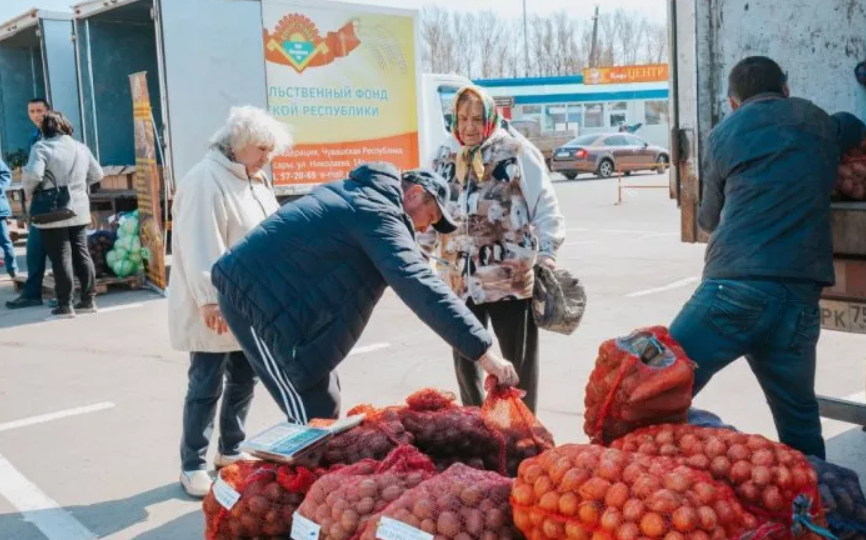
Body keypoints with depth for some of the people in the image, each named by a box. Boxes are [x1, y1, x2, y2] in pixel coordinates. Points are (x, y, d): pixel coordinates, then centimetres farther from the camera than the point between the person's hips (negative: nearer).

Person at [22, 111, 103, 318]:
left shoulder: (42, 147, -10)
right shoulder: (81, 147, 8)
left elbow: (33, 174, -23)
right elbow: (97, 175, 15)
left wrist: (29, 192, -5)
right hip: (79, 211, 5)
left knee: (61, 258, 0)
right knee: (81, 254, 11)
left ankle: (65, 305, 4)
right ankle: (88, 300, 15)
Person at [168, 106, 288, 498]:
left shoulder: (256, 181, 15)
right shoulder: (206, 180, -16)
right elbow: (201, 247, -23)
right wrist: (210, 299, -26)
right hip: (216, 310, -9)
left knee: (244, 380, 16)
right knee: (206, 387, -1)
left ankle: (231, 451, 31)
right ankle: (193, 466, 11)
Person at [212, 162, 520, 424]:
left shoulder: (362, 191, 14)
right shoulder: (376, 212, -18)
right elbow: (420, 286, -29)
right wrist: (482, 351, -33)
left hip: (264, 289, 10)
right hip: (256, 294, -10)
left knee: (322, 405, 13)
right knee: (316, 415, -9)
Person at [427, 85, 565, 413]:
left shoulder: (518, 153, -4)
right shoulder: (444, 159, 10)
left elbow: (545, 207, -3)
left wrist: (546, 253, -9)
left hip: (511, 277, -4)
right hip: (460, 280, 5)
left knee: (518, 359, 7)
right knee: (464, 357, 14)